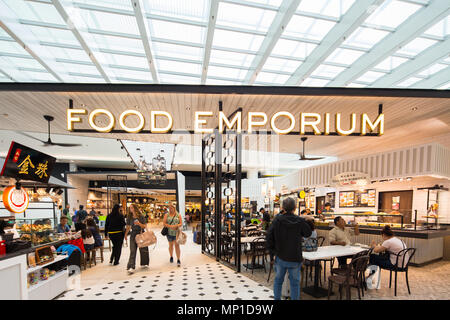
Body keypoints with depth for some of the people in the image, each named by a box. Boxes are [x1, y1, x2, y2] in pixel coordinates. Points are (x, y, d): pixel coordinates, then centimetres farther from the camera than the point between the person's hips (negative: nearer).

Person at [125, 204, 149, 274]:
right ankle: (131, 267, -12)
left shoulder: (141, 216, -4)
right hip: (133, 235, 1)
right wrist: (126, 234, 2)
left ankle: (143, 264, 29)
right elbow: (128, 227, 10)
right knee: (132, 251, -8)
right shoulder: (129, 217, 3)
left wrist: (139, 223, -21)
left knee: (143, 249, 10)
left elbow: (145, 226, -4)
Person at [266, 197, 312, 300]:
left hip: (280, 257, 1)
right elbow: (308, 234, 5)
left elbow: (269, 237, -9)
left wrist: (272, 250, 2)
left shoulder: (277, 220, -11)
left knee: (278, 280, 19)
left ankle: (277, 298, 29)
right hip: (295, 258, -1)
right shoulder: (300, 221, -13)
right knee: (295, 283, 13)